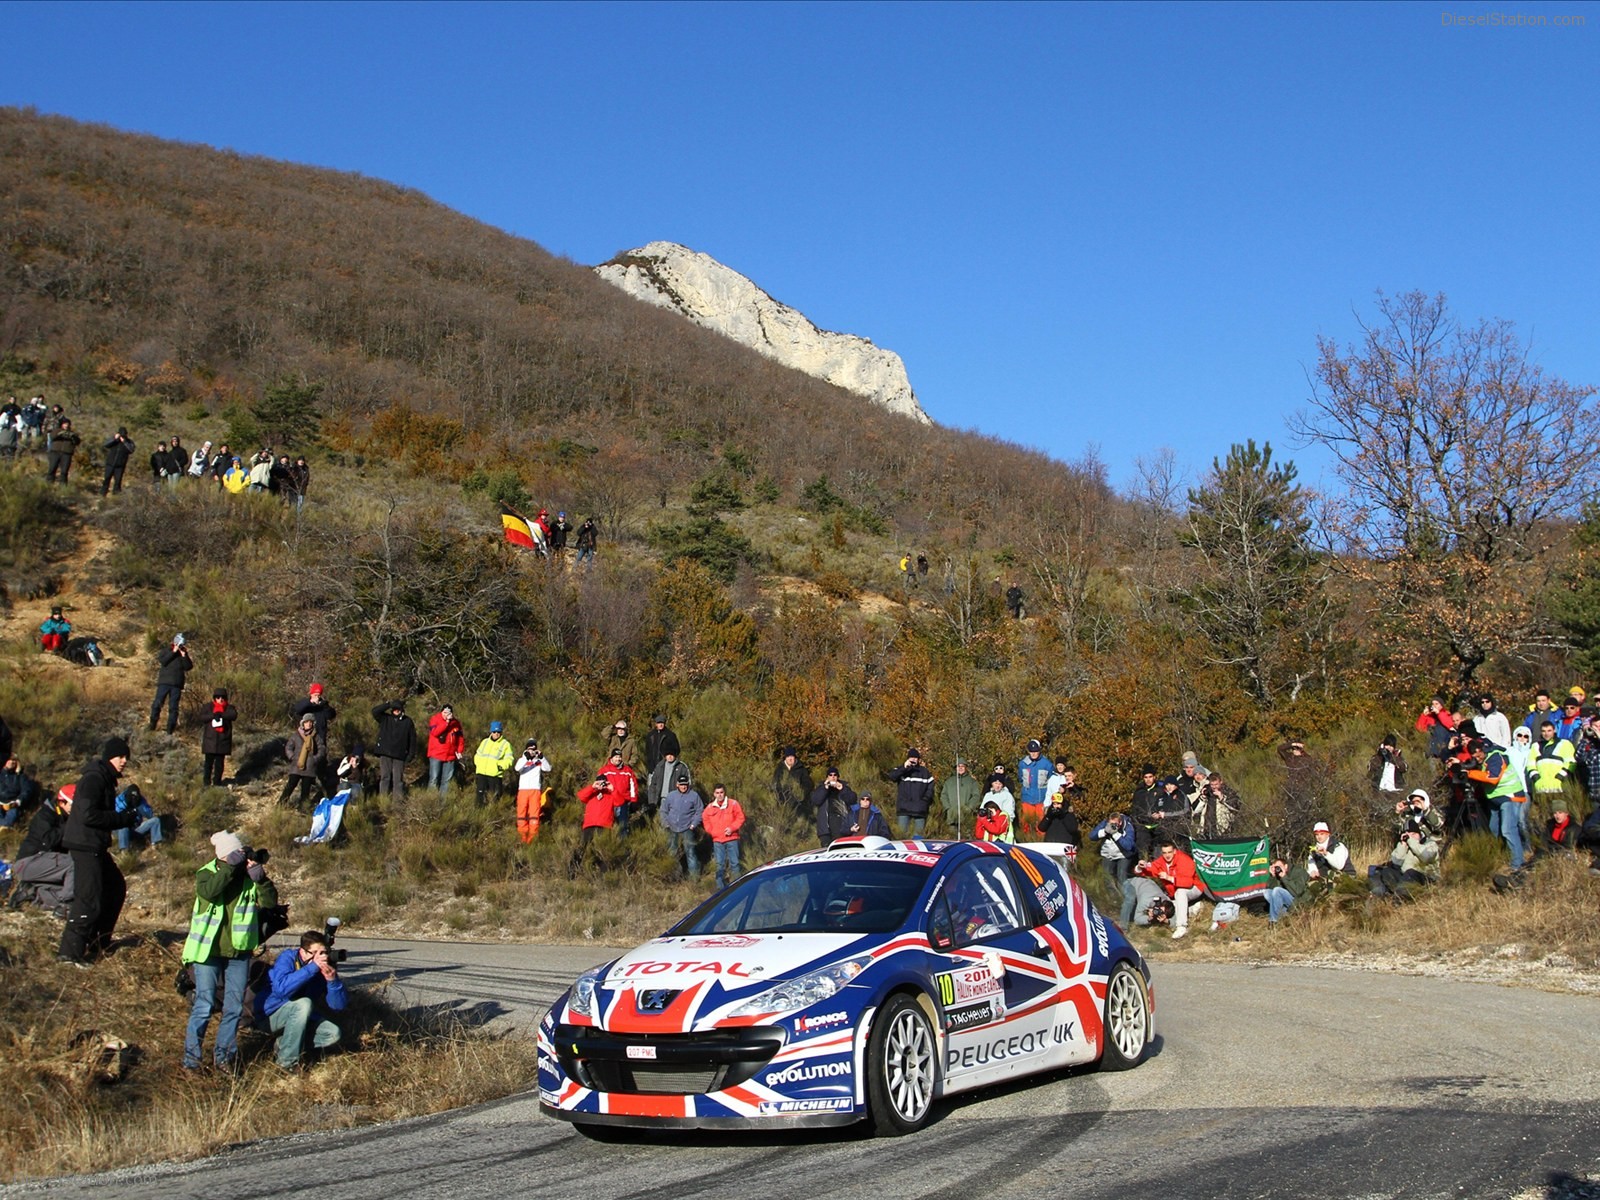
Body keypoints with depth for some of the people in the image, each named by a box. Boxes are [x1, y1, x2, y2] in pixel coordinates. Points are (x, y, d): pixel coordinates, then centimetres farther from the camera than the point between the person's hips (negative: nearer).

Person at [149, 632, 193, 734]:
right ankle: (152, 725, 5)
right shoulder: (166, 651, 7)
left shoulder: (184, 654, 13)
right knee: (157, 703, -7)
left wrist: (184, 655, -9)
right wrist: (173, 652, -14)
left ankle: (170, 729, 3)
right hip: (164, 682, -2)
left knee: (173, 707, 1)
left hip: (177, 685, 2)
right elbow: (162, 661, -11)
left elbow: (189, 667, 1)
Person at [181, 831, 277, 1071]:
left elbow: (270, 902, -10)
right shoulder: (206, 873, -4)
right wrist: (230, 866, -29)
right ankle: (191, 1058, 6)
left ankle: (224, 1055, 23)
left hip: (239, 952, 3)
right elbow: (208, 891, -27)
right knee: (204, 1005, -3)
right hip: (208, 950, -3)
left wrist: (260, 878, -23)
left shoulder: (250, 878, 1)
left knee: (235, 1007, 9)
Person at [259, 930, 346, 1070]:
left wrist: (333, 980, -31)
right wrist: (312, 967, -44)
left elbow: (338, 1007, -14)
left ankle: (284, 1042, 0)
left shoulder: (326, 968, -10)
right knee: (304, 1004, -33)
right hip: (271, 1014, -5)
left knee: (333, 1034, -16)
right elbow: (281, 989, -43)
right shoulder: (288, 958, -23)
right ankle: (287, 1062, -23)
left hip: (299, 1016, 5)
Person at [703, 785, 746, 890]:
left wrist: (732, 828, -12)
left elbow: (740, 818, -1)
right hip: (717, 840, 2)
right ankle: (720, 888, 9)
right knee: (719, 864, 4)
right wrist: (712, 831, 6)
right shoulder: (710, 807, 6)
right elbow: (705, 819, 18)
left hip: (731, 839, -2)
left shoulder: (733, 804, -2)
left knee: (734, 862, -1)